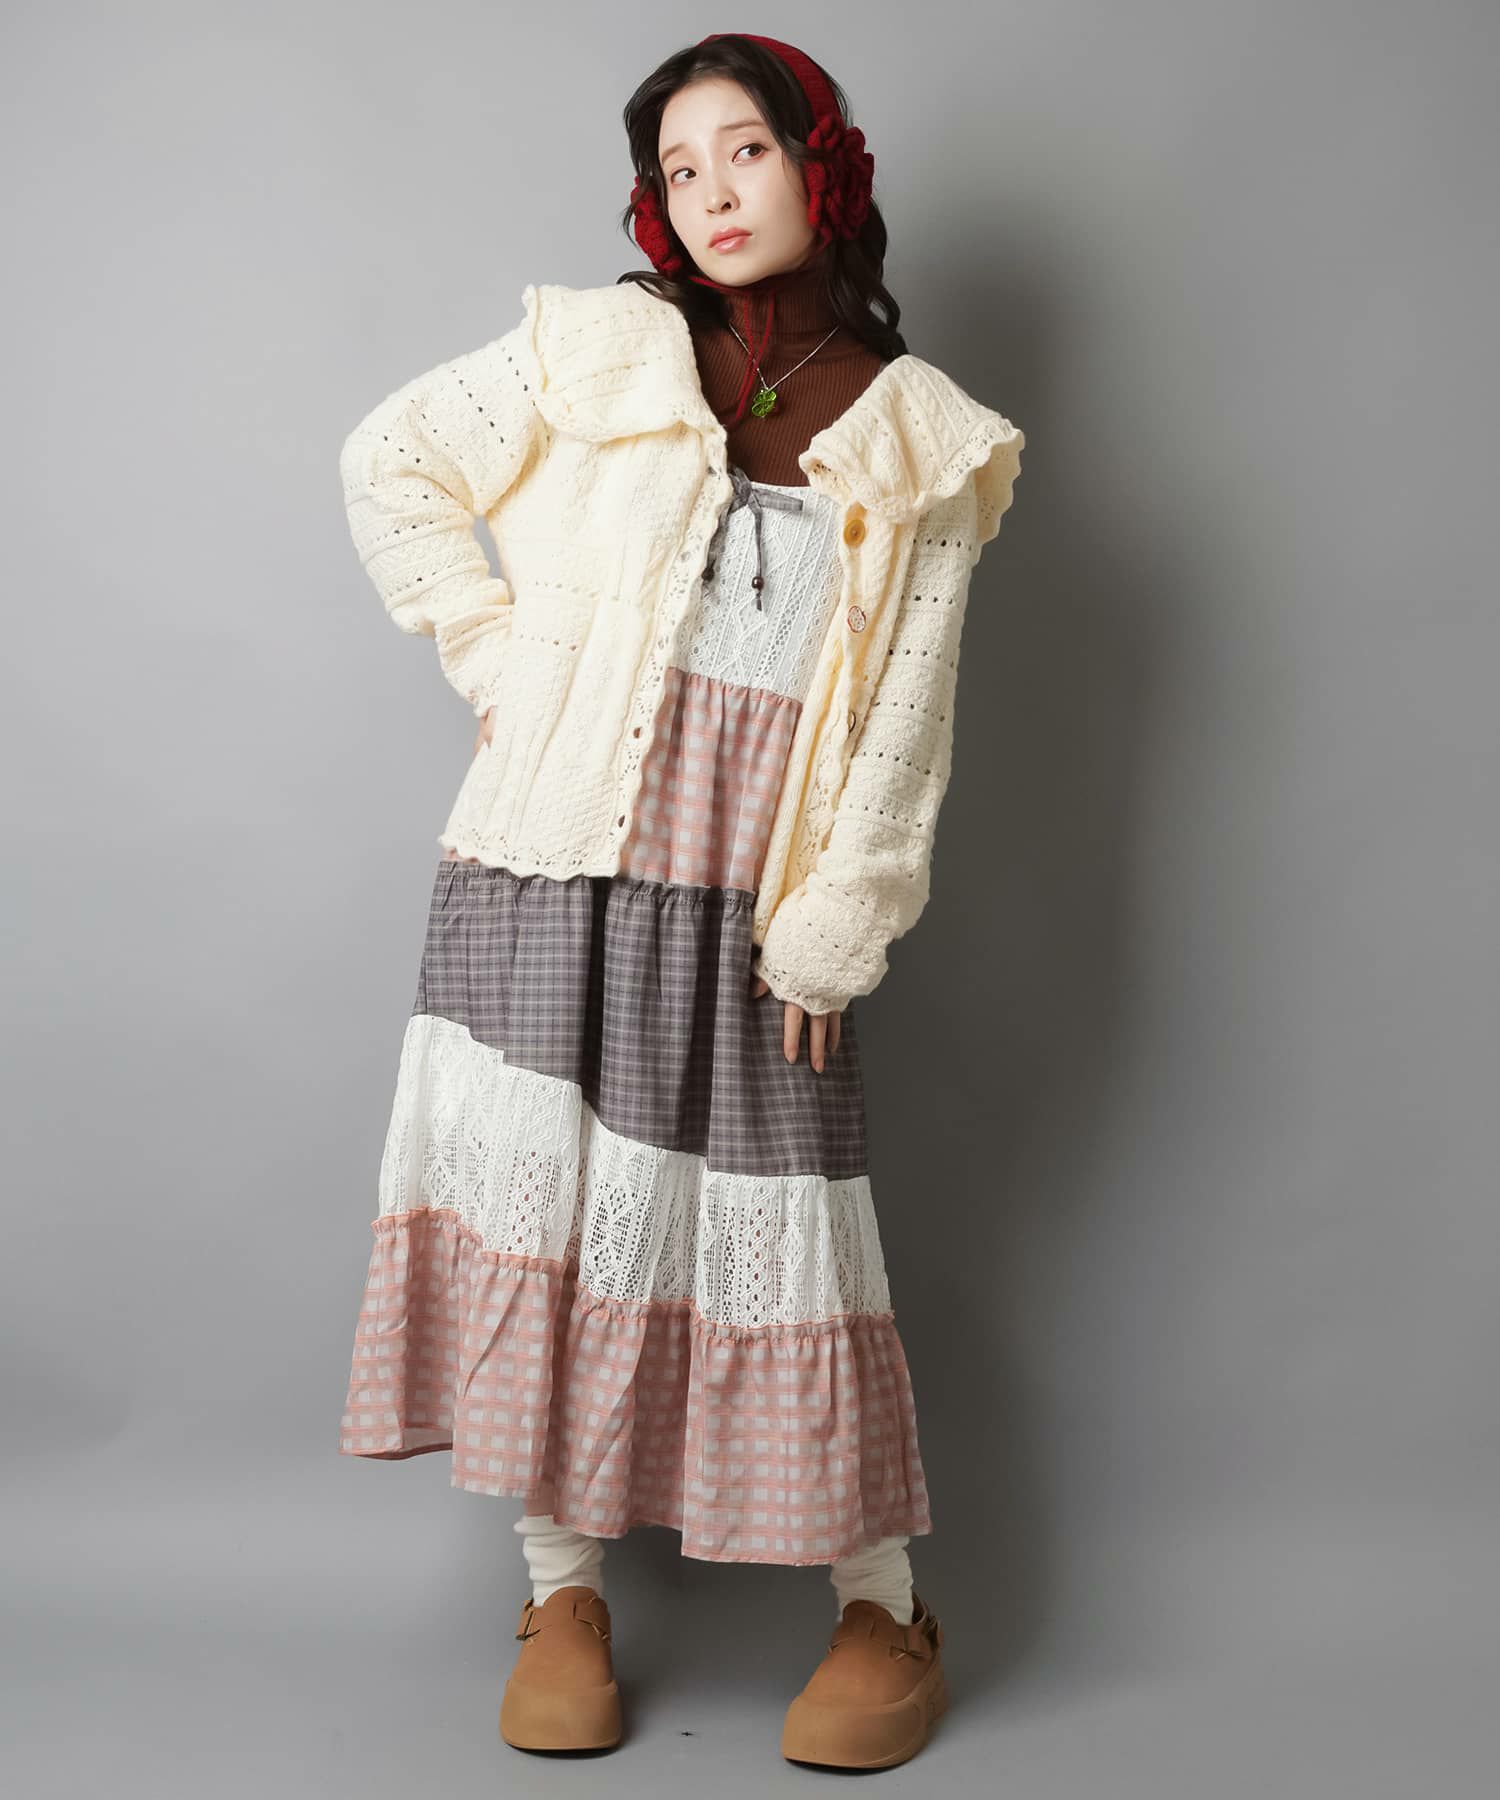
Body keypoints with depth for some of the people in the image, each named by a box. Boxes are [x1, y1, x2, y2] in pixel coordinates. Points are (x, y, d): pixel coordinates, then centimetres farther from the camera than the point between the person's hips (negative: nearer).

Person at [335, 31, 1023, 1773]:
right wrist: (493, 653, 3)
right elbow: (389, 461, 13)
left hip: (748, 910, -1)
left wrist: (832, 938, -4)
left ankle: (886, 1610, 19)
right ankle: (561, 1594, 18)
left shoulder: (921, 445, 5)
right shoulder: (593, 353, 5)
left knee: (782, 1237, 2)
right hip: (552, 864, 1)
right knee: (540, 1206, 1)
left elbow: (906, 727, 2)